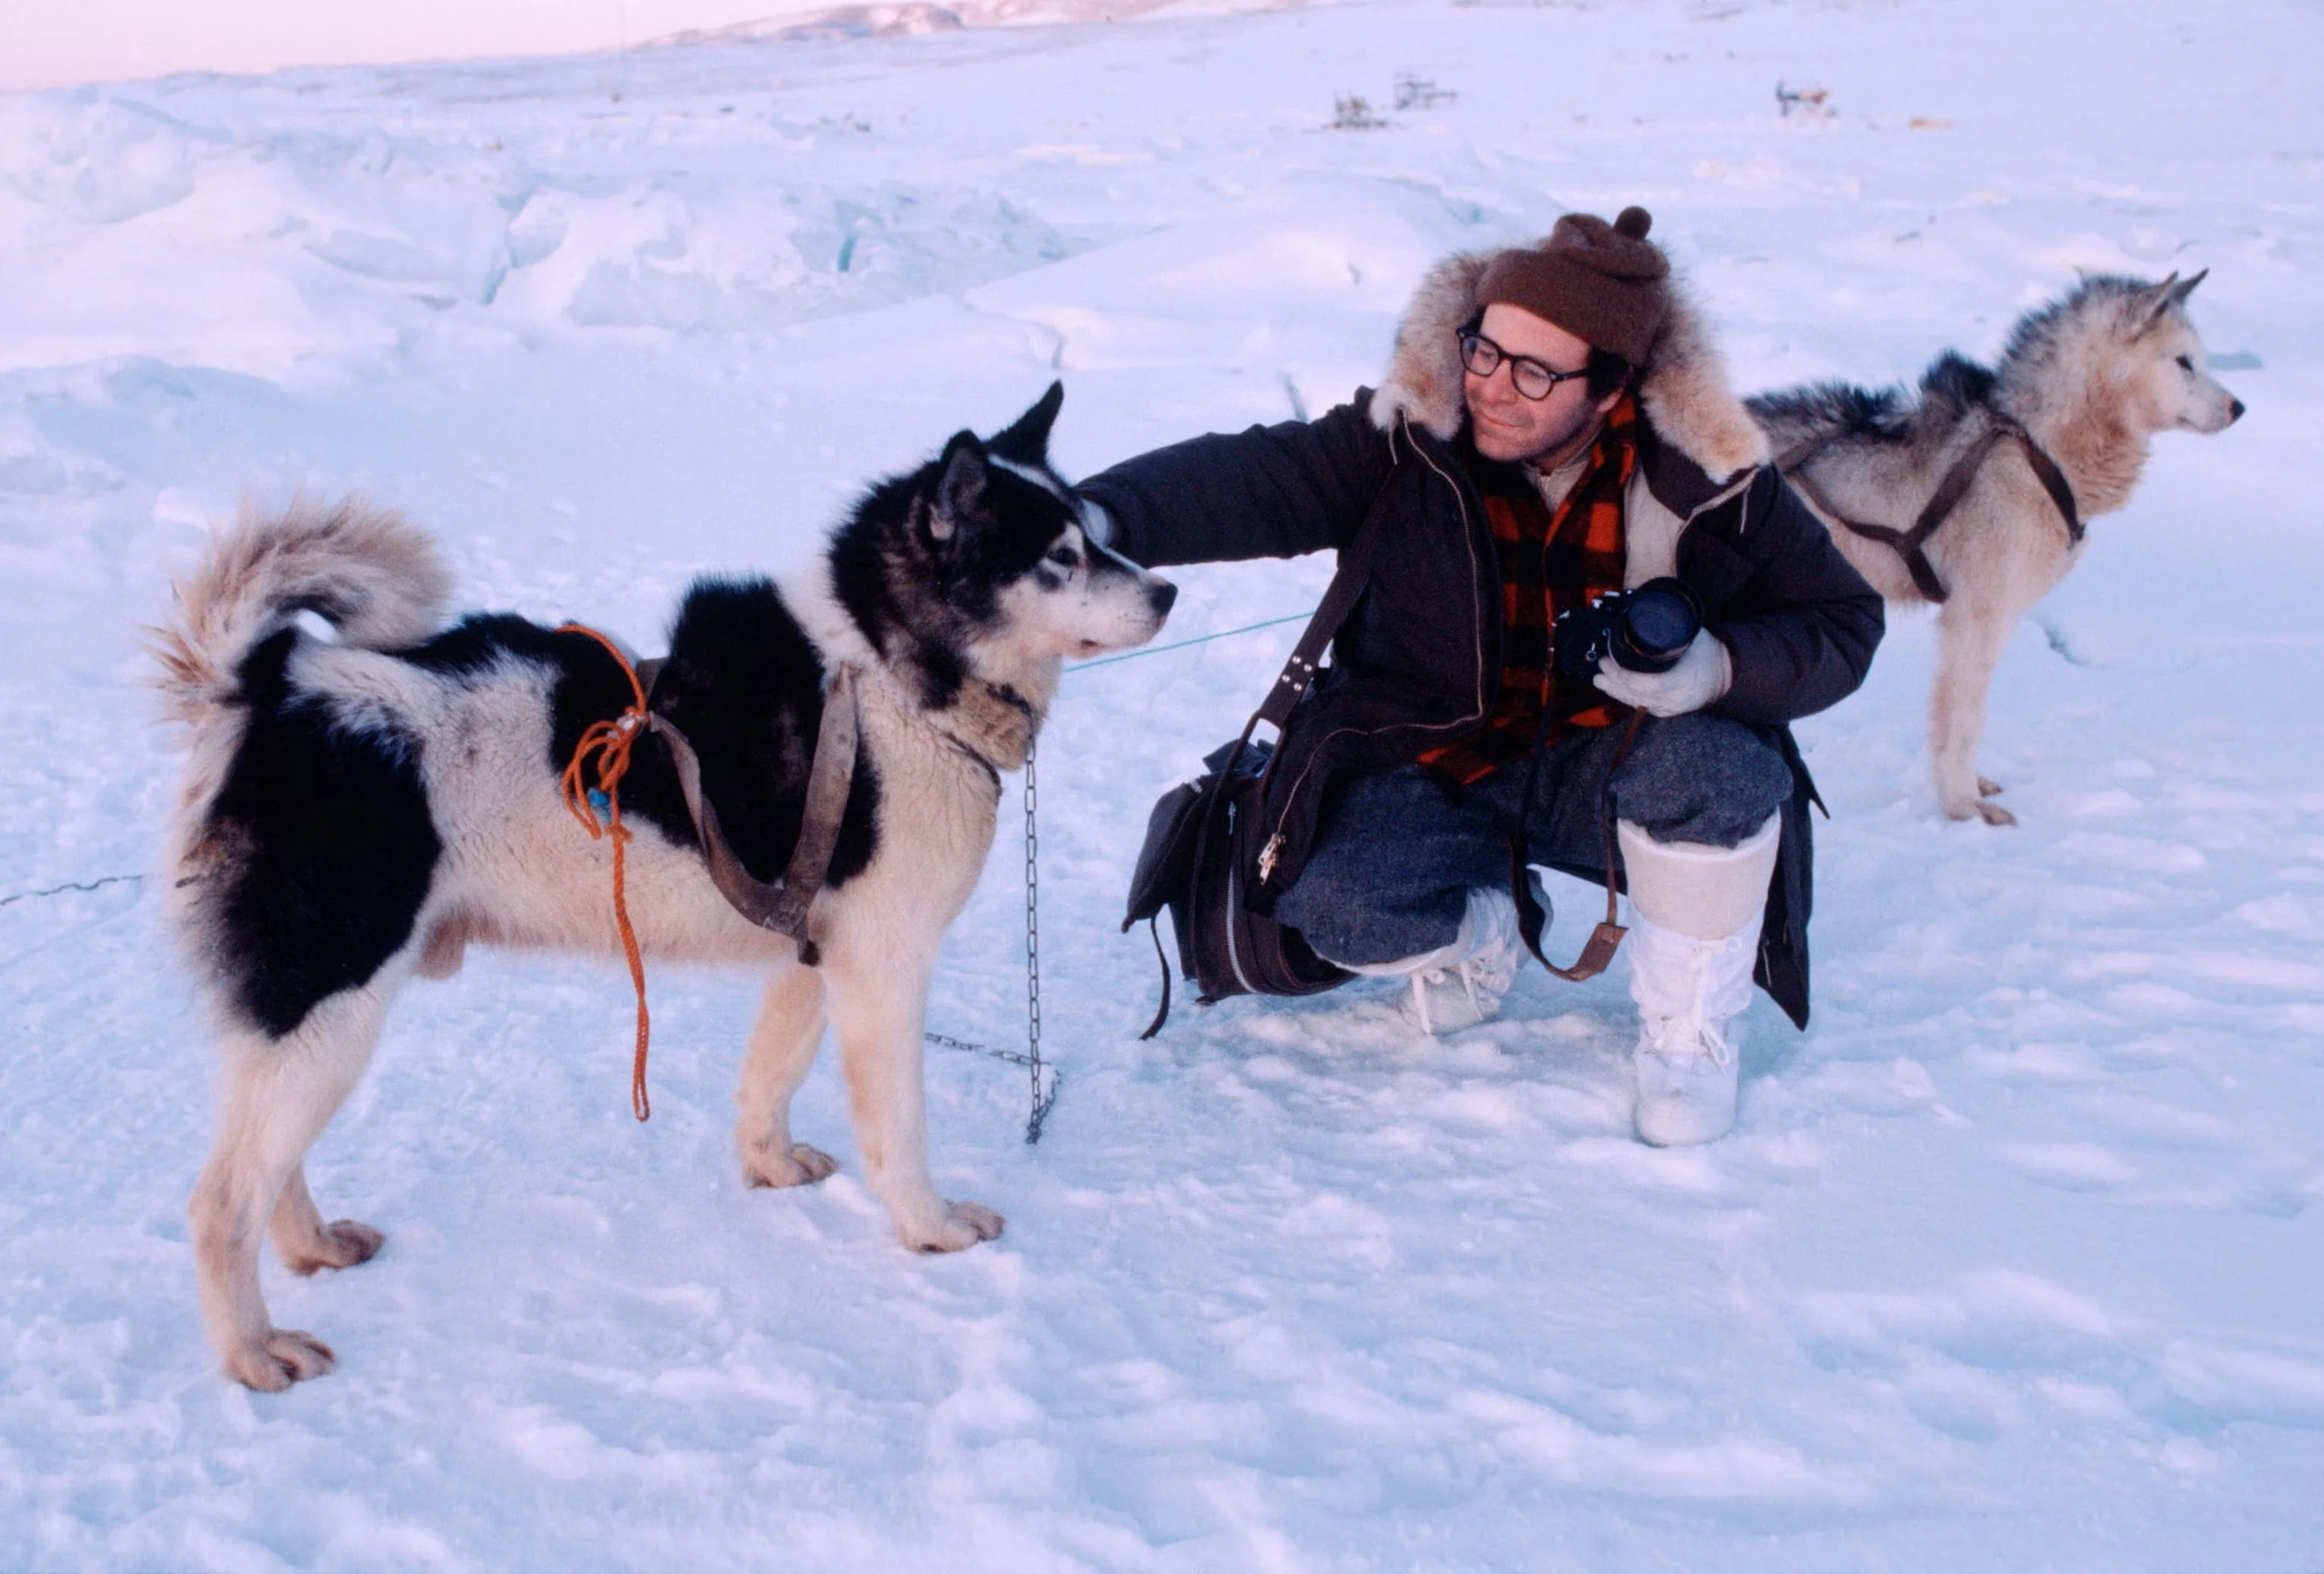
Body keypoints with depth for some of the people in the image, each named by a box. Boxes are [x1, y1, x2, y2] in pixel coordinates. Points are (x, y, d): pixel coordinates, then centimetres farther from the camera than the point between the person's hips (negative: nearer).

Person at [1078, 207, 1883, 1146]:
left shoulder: (1704, 475, -12)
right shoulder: (1409, 443, -14)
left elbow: (1845, 622, -5)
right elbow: (1246, 481, -27)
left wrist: (1723, 666, -26)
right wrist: (1104, 516, -46)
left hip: (1598, 767, 0)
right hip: (1429, 768, 0)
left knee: (1717, 769, -32)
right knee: (1330, 904, -26)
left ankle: (1688, 1029, -3)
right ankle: (1479, 933, 13)